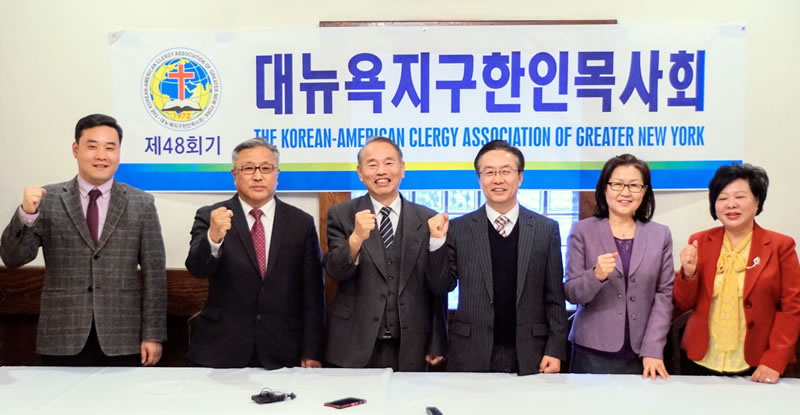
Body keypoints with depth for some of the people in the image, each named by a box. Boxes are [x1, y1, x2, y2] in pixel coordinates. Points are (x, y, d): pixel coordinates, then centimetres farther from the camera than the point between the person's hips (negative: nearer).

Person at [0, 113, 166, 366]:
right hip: (62, 340, 0)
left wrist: (153, 335, -4)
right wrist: (27, 213, -19)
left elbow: (154, 272, 0)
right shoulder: (48, 200, 3)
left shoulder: (141, 204, 2)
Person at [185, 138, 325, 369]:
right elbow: (196, 268, -15)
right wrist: (213, 237, -35)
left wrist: (312, 353, -2)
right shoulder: (210, 217, 0)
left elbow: (312, 295, 1)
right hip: (220, 352, 0)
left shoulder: (301, 223, 1)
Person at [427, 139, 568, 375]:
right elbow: (442, 287, 1)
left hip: (529, 356, 1)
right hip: (471, 356, 0)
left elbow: (554, 297, 2)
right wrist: (438, 241, -11)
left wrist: (555, 349, -2)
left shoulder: (546, 229, 1)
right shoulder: (458, 229, -1)